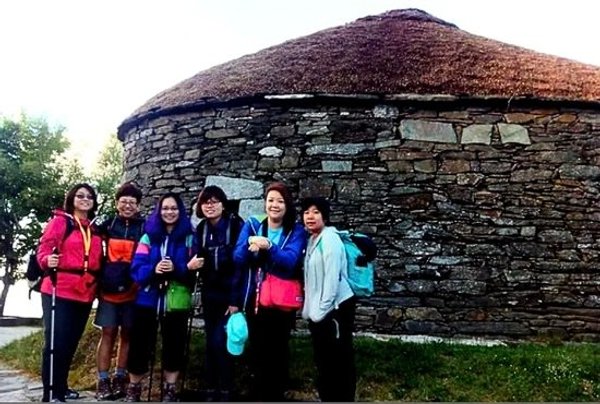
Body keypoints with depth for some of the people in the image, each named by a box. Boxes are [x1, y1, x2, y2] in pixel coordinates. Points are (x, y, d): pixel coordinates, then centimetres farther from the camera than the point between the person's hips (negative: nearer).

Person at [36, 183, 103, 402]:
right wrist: (47, 261, -28)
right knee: (56, 343, -6)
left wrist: (97, 283, 11)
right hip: (59, 292, -6)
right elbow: (44, 249, -9)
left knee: (71, 342, 13)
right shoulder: (60, 221, -2)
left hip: (85, 293, 6)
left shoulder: (95, 230, 15)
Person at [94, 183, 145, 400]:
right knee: (108, 333, 2)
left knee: (127, 334, 7)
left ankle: (120, 378, 17)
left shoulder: (144, 228, 1)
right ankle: (103, 381, 8)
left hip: (133, 290, -1)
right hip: (108, 289, 1)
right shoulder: (107, 224, 5)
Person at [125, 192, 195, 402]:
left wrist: (176, 269, -22)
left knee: (174, 346, 5)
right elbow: (136, 269, -2)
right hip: (147, 300, 1)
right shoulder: (148, 236, 6)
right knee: (140, 345, 5)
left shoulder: (188, 238, 3)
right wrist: (153, 269, -22)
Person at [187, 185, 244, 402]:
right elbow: (198, 259, 13)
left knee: (220, 341, -9)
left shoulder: (236, 225, -11)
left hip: (229, 294, -5)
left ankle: (225, 391, 5)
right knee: (211, 342, 9)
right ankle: (211, 390, 20)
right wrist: (192, 265, -12)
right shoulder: (201, 229, 7)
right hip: (209, 294, 5)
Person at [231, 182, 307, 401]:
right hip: (254, 299, 2)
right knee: (257, 349, 13)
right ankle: (258, 394, 30)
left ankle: (276, 394, 24)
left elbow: (290, 260, -19)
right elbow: (237, 259, -7)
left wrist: (268, 247, -35)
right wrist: (249, 245, -28)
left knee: (278, 351, 7)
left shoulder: (296, 231, -4)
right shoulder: (252, 225, 2)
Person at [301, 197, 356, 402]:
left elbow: (332, 278, -19)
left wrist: (321, 310, -18)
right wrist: (309, 309, 12)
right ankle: (327, 397, 28)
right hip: (318, 310, 9)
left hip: (335, 308, -9)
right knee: (323, 361, 16)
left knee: (340, 361, 0)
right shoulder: (311, 240, 13)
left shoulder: (330, 239, -13)